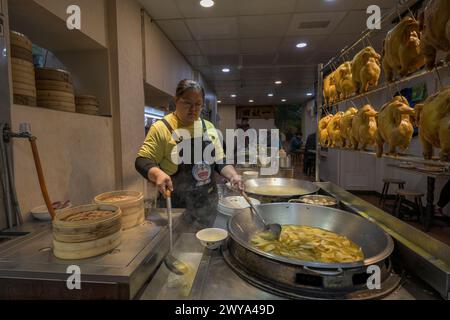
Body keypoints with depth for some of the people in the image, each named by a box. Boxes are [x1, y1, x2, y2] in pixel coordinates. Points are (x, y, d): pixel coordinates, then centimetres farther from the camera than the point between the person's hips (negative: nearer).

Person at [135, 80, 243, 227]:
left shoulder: (208, 127, 6)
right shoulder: (161, 128, -9)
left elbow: (220, 161, 9)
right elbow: (142, 161, -11)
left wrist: (233, 176, -9)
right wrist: (158, 174, -31)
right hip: (176, 206, -4)